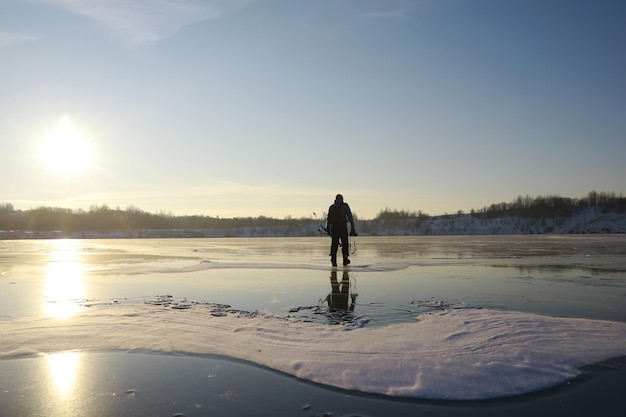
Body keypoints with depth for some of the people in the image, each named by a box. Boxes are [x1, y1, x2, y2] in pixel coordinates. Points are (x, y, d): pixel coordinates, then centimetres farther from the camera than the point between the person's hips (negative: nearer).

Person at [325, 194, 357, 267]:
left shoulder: (331, 207, 14)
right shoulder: (345, 206, 3)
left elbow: (328, 219, 11)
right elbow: (350, 216, -4)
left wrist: (328, 229, 15)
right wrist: (352, 226, -4)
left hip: (334, 228, 3)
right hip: (343, 228, -3)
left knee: (334, 245, 3)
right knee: (345, 244, 10)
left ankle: (333, 260, -7)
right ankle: (345, 260, 14)